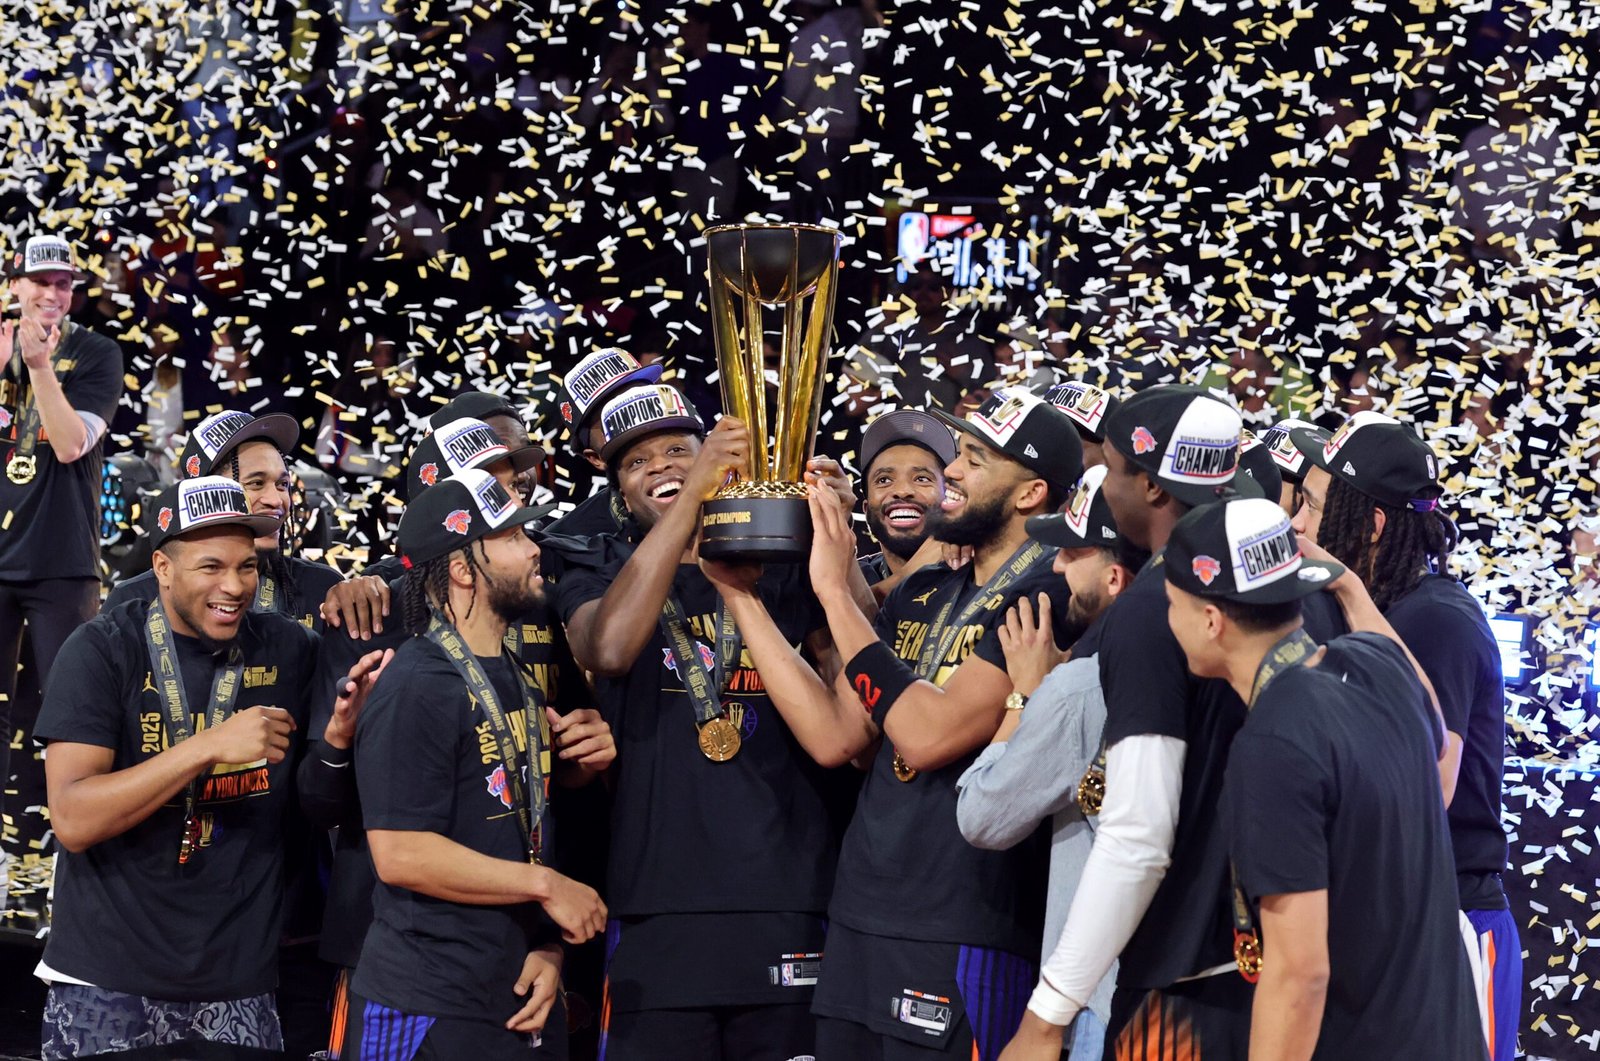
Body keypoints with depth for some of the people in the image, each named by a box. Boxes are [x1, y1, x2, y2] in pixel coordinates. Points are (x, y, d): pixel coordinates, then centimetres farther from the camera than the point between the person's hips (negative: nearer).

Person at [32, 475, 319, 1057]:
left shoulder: (286, 648, 4)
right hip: (109, 985, -3)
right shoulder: (103, 650, -7)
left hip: (239, 986, 3)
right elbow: (73, 821, -17)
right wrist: (209, 746, -24)